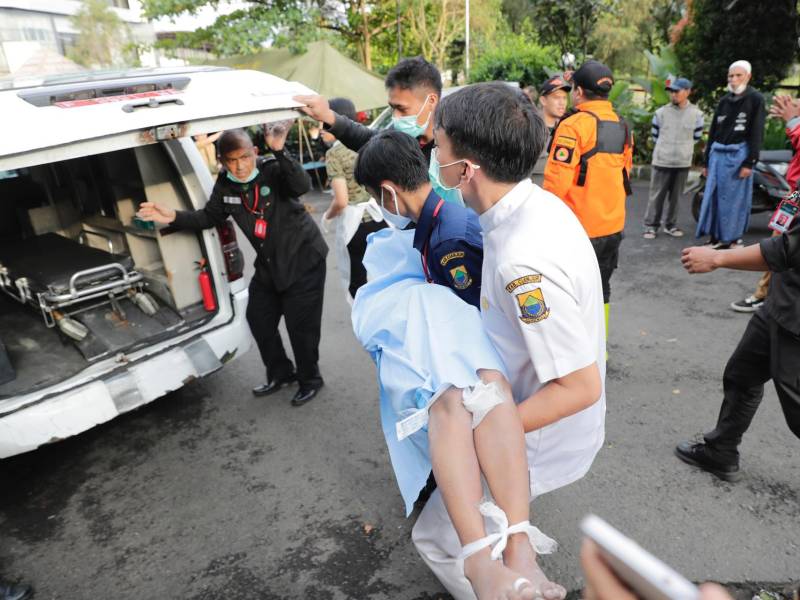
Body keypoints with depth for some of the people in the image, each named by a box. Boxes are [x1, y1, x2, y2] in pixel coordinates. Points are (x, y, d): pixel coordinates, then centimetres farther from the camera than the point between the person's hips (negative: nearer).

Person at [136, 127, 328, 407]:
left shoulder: (273, 170, -20)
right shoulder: (225, 185, -3)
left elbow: (302, 186, -39)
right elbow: (210, 216, 9)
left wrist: (279, 152, -51)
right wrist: (174, 217, -5)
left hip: (303, 259, -7)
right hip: (269, 264, 7)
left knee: (300, 324, -1)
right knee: (258, 319, 15)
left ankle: (310, 380, 24)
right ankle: (281, 373, 37)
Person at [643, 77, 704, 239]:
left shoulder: (696, 114, -1)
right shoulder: (661, 112, -3)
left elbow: (696, 137, 11)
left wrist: (682, 148, 13)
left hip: (683, 162, 2)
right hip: (662, 161, -1)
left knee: (675, 196, 10)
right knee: (657, 195, 1)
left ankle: (671, 225, 21)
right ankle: (651, 225, 8)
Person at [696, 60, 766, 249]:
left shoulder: (755, 99, 0)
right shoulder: (724, 101, 13)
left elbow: (757, 133, -6)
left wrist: (749, 162, -13)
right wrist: (706, 160, 13)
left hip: (738, 155, -5)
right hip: (718, 154, 5)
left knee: (733, 198, -2)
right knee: (712, 196, 3)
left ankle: (730, 238, 4)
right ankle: (714, 236, 11)